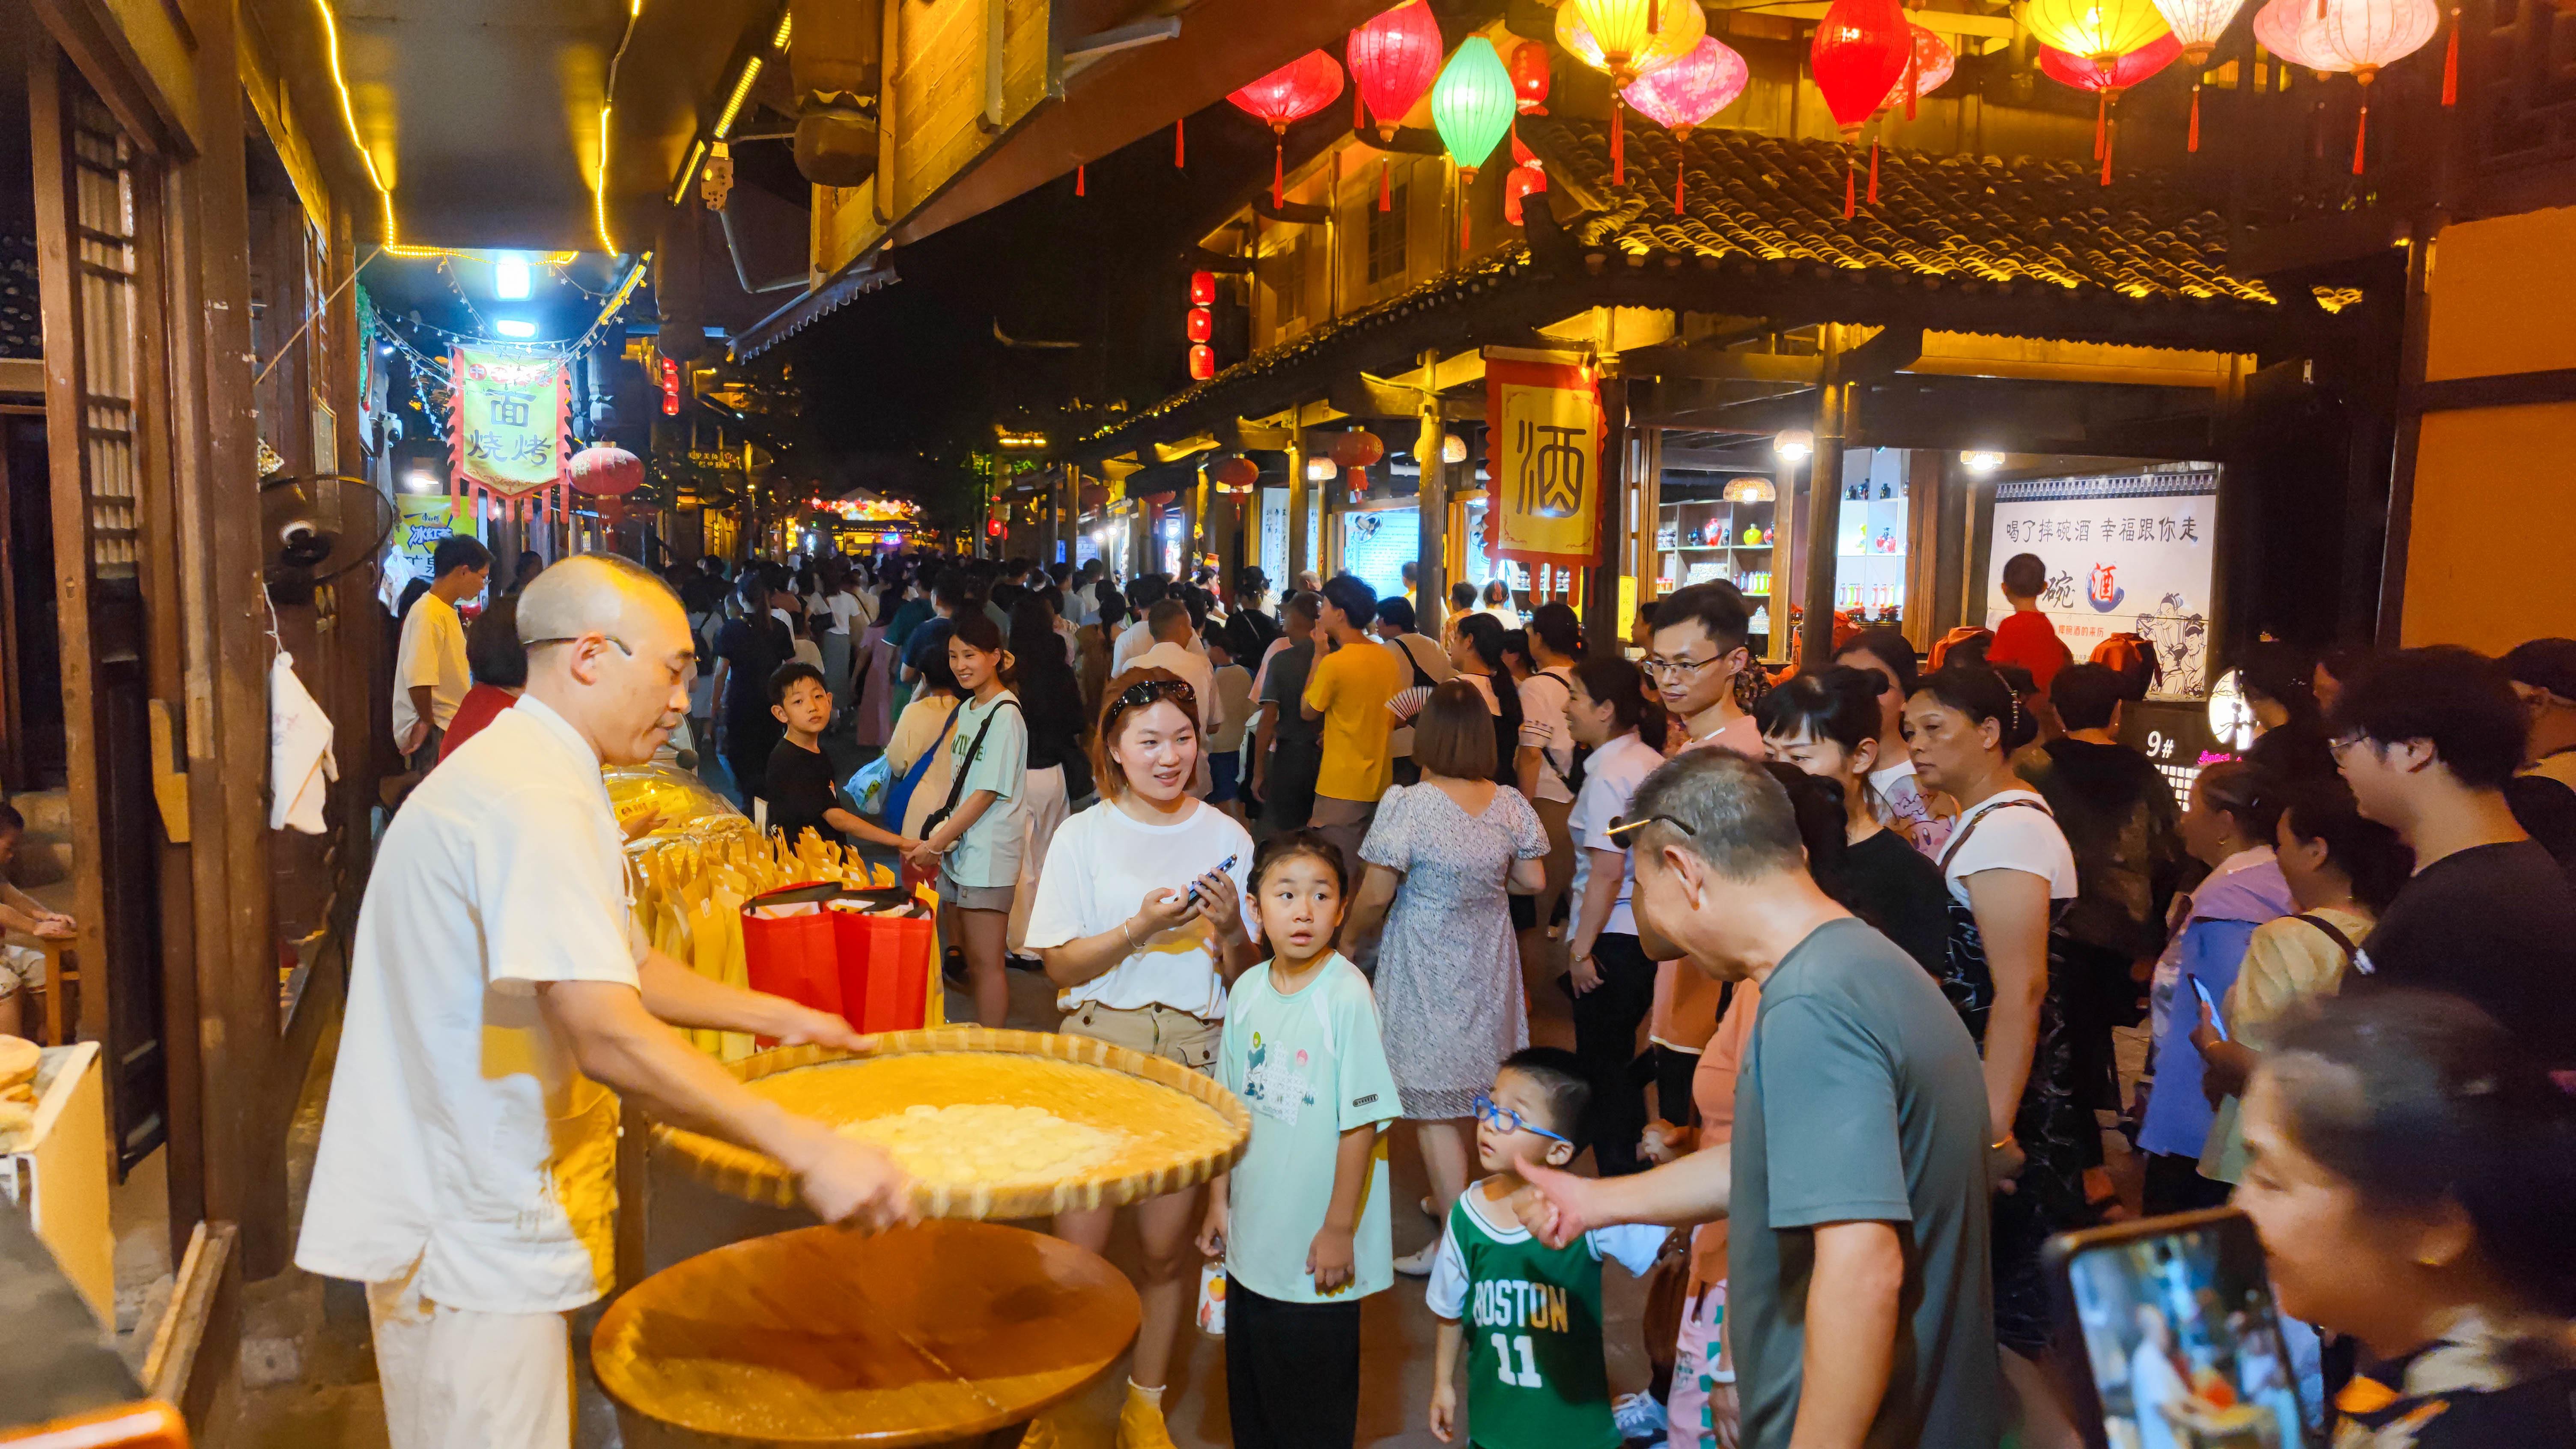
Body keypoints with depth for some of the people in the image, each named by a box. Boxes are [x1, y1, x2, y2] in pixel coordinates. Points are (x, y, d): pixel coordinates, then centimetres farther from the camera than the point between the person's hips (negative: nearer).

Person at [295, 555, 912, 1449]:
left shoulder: (519, 773, 13)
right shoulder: (537, 802, -23)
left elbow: (622, 969, 21)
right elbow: (609, 1039, -32)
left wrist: (773, 1017, 14)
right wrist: (805, 1148, -33)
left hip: (474, 1211, 10)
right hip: (473, 1231, -10)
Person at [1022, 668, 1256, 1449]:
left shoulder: (1226, 838, 4)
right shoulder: (1083, 836, -1)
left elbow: (1246, 975, 7)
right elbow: (1060, 964, -5)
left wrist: (1228, 930, -14)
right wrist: (1142, 926, -19)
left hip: (1194, 1054, 2)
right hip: (1100, 1045, -1)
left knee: (1166, 1246, 7)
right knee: (1078, 1244, -2)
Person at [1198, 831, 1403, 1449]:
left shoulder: (1348, 996, -17)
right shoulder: (1247, 991, 1)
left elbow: (1361, 1121, -16)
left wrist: (1340, 1228, -14)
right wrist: (1218, 1199, 11)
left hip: (1318, 1244, -5)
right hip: (1252, 1235, 6)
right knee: (1248, 1383, 19)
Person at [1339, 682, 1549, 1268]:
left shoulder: (1406, 805, -19)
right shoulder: (1511, 805, -5)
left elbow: (1375, 896, -16)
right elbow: (1534, 880, 5)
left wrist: (1354, 935, 4)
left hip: (1426, 971, -5)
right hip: (1487, 965, 6)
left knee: (1433, 1107, 3)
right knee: (1464, 1087, 21)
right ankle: (1452, 1199, 36)